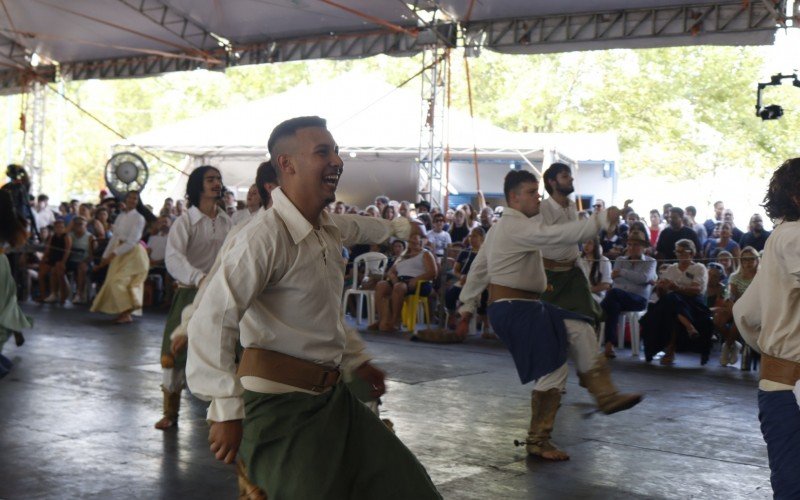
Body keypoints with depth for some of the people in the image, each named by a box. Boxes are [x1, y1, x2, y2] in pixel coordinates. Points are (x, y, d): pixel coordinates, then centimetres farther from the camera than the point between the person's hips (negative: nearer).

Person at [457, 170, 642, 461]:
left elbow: (478, 269, 20)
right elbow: (560, 235, -28)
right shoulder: (517, 227, -17)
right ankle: (537, 442, 4)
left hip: (527, 307, 11)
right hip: (515, 310, -11)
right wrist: (602, 219, -26)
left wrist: (468, 307, 24)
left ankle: (606, 396, 10)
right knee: (552, 372, -8)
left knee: (579, 331, 9)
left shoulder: (500, 228, 17)